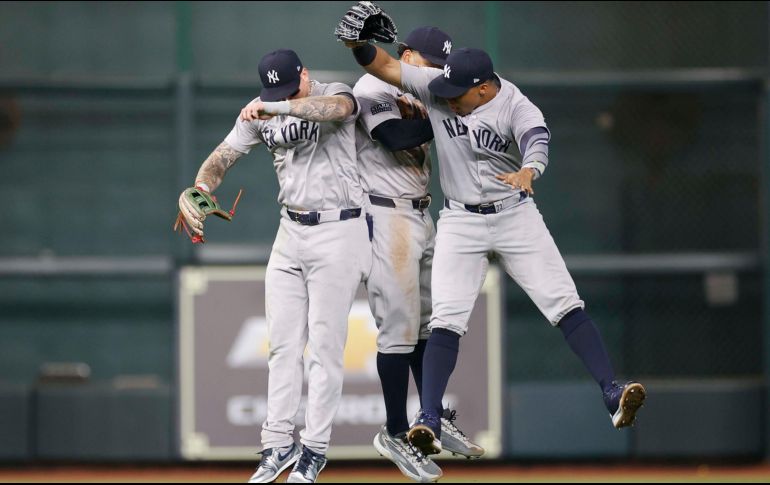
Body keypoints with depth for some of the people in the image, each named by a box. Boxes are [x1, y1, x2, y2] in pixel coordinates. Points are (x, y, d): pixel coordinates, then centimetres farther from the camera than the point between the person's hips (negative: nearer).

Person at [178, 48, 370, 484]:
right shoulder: (261, 113, 6)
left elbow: (335, 108, -36)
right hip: (291, 232, 6)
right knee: (283, 345, 5)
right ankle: (279, 445, 10)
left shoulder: (337, 94, -11)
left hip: (337, 233, -6)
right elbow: (222, 158, 4)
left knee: (325, 347, -4)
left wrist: (276, 106, -45)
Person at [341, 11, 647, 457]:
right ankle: (429, 421, -12)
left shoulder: (516, 107, -18)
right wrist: (360, 44, -27)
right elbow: (384, 67, -5)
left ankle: (613, 395, -11)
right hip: (459, 221, 2)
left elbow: (537, 140, -38)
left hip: (515, 215, -2)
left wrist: (528, 170, -61)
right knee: (446, 320, -9)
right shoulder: (438, 87, -8)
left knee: (565, 303, -9)